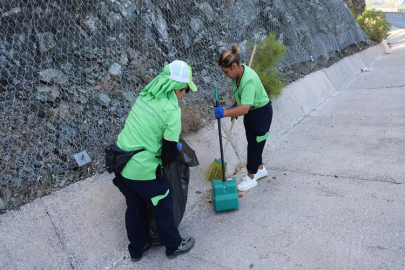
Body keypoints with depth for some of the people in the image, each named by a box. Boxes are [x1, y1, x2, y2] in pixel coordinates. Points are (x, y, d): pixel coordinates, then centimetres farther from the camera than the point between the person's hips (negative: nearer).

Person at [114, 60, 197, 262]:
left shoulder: (146, 94, 4)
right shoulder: (172, 110, -18)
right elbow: (169, 155, -15)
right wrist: (177, 149, 7)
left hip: (120, 164, 8)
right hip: (143, 170, -7)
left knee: (134, 207, 25)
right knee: (163, 209, 17)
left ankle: (137, 249, 46)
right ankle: (174, 246, 40)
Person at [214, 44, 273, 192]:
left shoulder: (249, 79, -36)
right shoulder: (237, 73, -9)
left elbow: (244, 109, -44)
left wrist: (224, 113, -39)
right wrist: (233, 105, 4)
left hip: (261, 113, -9)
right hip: (251, 112, 9)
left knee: (255, 144, 4)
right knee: (252, 142, 20)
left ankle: (251, 178, 21)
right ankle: (260, 169, 41)